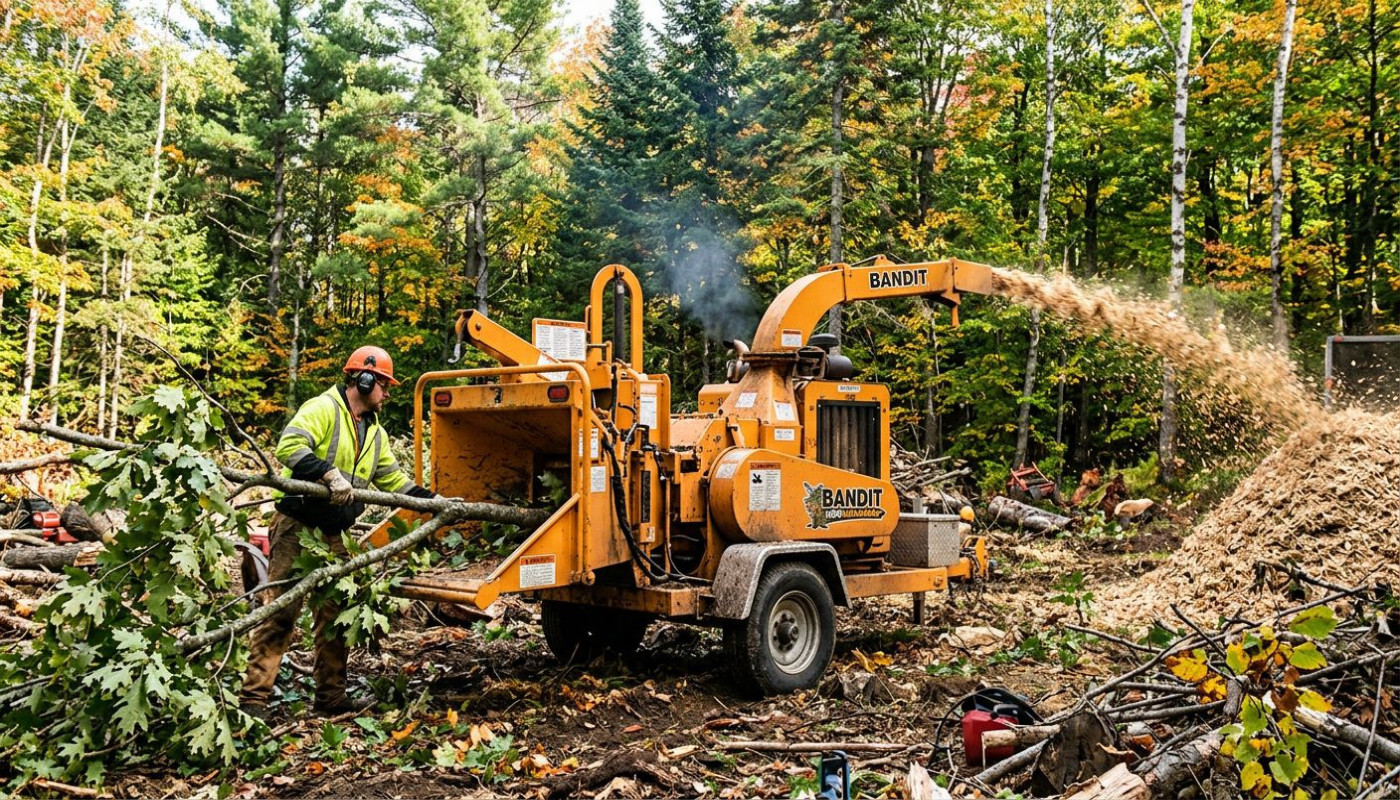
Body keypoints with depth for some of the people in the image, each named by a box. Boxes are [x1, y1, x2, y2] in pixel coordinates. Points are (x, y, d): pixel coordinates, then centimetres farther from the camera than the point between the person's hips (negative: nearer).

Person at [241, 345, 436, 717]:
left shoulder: (375, 432, 18)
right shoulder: (322, 409, -9)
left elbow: (392, 478, 23)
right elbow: (288, 447, -23)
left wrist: (434, 500, 16)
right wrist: (330, 474, -30)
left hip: (334, 534, 8)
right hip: (296, 526, -8)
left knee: (335, 616, 10)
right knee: (280, 610, -8)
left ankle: (331, 696, 19)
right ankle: (254, 697, -4)